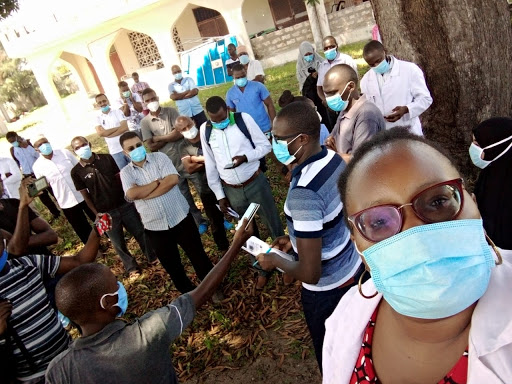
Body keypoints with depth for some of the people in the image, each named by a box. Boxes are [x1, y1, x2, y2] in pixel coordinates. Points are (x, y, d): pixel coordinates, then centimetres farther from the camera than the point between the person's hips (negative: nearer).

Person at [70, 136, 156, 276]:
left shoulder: (107, 158, -3)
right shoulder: (76, 172, -7)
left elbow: (119, 178, 4)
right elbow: (85, 195, -2)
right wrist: (96, 213, -5)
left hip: (125, 205, 2)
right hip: (106, 213, -1)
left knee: (140, 233, 14)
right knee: (118, 243, 11)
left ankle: (153, 257, 35)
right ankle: (131, 267, 32)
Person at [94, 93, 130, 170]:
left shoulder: (117, 112, 0)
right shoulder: (98, 118, 4)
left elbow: (125, 127, -13)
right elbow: (101, 133, -11)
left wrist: (107, 135, -13)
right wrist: (118, 127, -11)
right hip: (115, 151, 2)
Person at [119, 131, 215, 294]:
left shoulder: (159, 157, -3)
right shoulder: (126, 172, 0)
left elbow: (173, 180, -19)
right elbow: (132, 194, -19)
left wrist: (144, 195, -16)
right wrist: (158, 181, -13)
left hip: (180, 218, -1)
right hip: (155, 227, 2)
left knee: (198, 256, 12)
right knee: (172, 267, 16)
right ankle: (189, 294, 39)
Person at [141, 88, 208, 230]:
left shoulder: (170, 111, -3)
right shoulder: (145, 122, 0)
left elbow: (181, 132, -14)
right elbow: (151, 146, -7)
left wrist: (159, 138, -9)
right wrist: (170, 137, -9)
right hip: (171, 164, 1)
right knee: (184, 194, 12)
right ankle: (200, 221, 28)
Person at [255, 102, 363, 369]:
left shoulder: (303, 193, -35)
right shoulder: (335, 159, -8)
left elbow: (310, 274, -30)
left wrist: (274, 260, -12)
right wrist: (298, 239, 9)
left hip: (327, 290, -8)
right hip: (354, 266, 8)